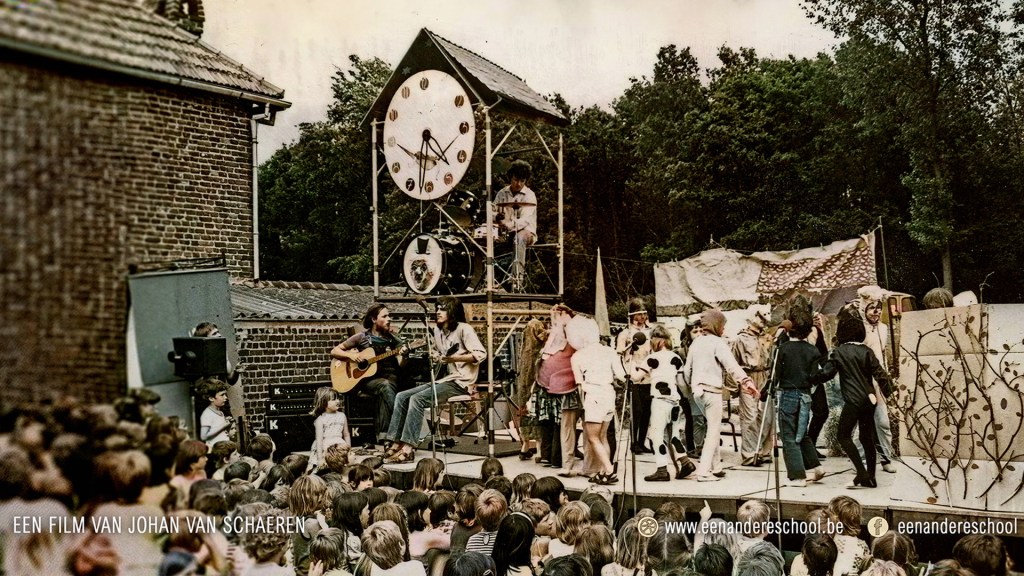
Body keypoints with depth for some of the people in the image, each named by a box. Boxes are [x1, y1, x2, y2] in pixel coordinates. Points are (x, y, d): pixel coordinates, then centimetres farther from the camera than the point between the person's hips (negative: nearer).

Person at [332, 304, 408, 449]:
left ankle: (382, 433, -26)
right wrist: (350, 355, -10)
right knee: (385, 387, -36)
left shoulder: (392, 339, 10)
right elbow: (334, 351, 8)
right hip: (368, 377, -2)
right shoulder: (362, 337, 4)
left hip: (389, 377, 2)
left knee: (385, 393, -35)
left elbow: (401, 364, 1)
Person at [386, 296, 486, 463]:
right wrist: (435, 356, 5)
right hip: (445, 379, 9)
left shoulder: (464, 329, -10)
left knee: (417, 399, -27)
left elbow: (481, 354, -19)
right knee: (401, 397, -5)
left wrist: (454, 358, -25)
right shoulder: (438, 331, 15)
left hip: (461, 382, -9)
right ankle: (396, 445, -8)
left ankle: (407, 449, -29)